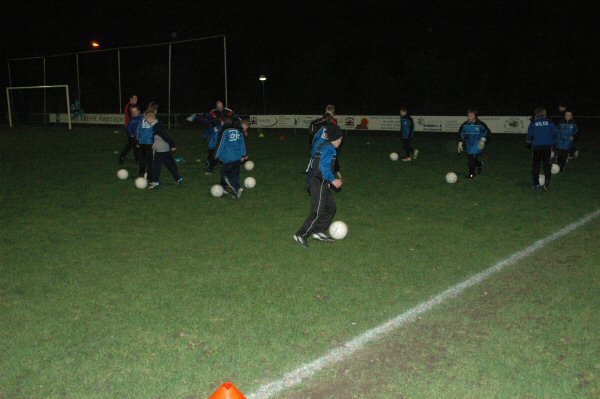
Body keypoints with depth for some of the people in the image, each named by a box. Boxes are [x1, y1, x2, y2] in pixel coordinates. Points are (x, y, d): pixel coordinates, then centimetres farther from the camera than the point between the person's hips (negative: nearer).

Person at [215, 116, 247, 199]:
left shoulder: (225, 131, -9)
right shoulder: (238, 131, 9)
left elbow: (221, 144, -7)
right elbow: (242, 143, 12)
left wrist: (217, 155, 4)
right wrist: (243, 155, 19)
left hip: (229, 158, -6)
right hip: (238, 158, 6)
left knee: (225, 174, 2)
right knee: (235, 174, 13)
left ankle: (237, 189, -14)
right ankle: (236, 192, 16)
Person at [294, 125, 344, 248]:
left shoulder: (324, 146, 14)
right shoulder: (330, 148, -15)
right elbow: (323, 166, -26)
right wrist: (333, 180, -21)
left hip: (322, 183, 10)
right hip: (320, 184, -10)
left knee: (331, 208, 15)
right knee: (317, 213, -7)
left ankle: (319, 232, 21)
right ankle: (301, 235, -1)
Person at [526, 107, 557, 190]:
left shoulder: (533, 123, -4)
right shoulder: (549, 122, 0)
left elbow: (530, 135, -6)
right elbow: (554, 133, 0)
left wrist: (528, 144, 9)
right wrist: (553, 142, 14)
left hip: (536, 147, -1)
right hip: (547, 146, 1)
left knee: (535, 165, 9)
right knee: (547, 165, 11)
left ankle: (536, 184, 11)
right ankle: (547, 180, -5)